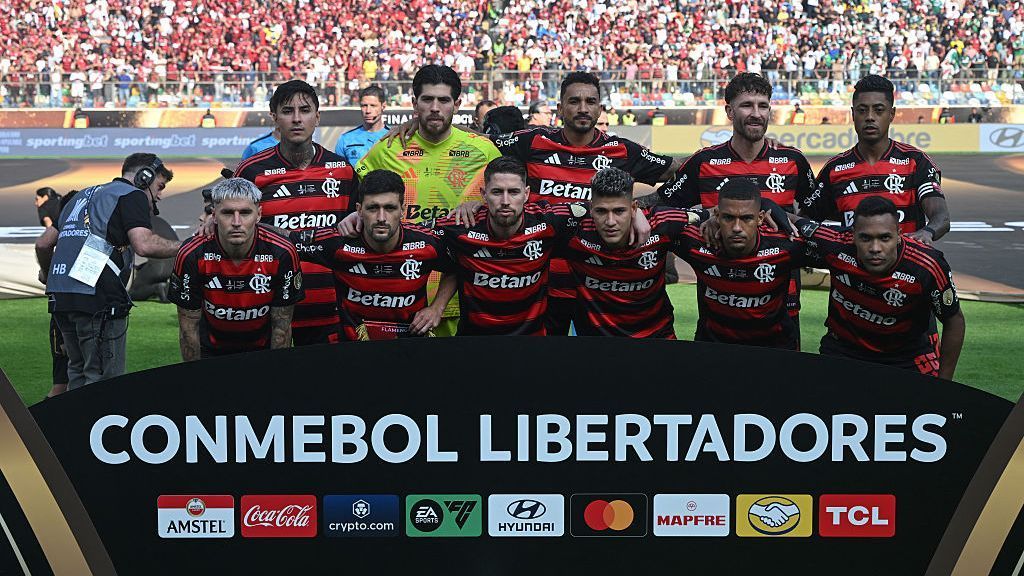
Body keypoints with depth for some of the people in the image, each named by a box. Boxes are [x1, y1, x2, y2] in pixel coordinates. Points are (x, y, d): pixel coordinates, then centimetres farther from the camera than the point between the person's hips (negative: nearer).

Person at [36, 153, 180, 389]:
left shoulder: (84, 195, 26)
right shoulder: (133, 195, 2)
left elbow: (43, 243, 28)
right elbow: (144, 245, -16)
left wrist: (46, 273, 45)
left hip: (59, 296, 8)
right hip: (98, 298, -8)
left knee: (79, 374, 18)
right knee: (106, 379, -4)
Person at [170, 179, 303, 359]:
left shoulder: (282, 254, -24)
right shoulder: (192, 255, -24)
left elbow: (281, 325, -13)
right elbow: (189, 326, -13)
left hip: (264, 347, 0)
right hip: (211, 350, 0)